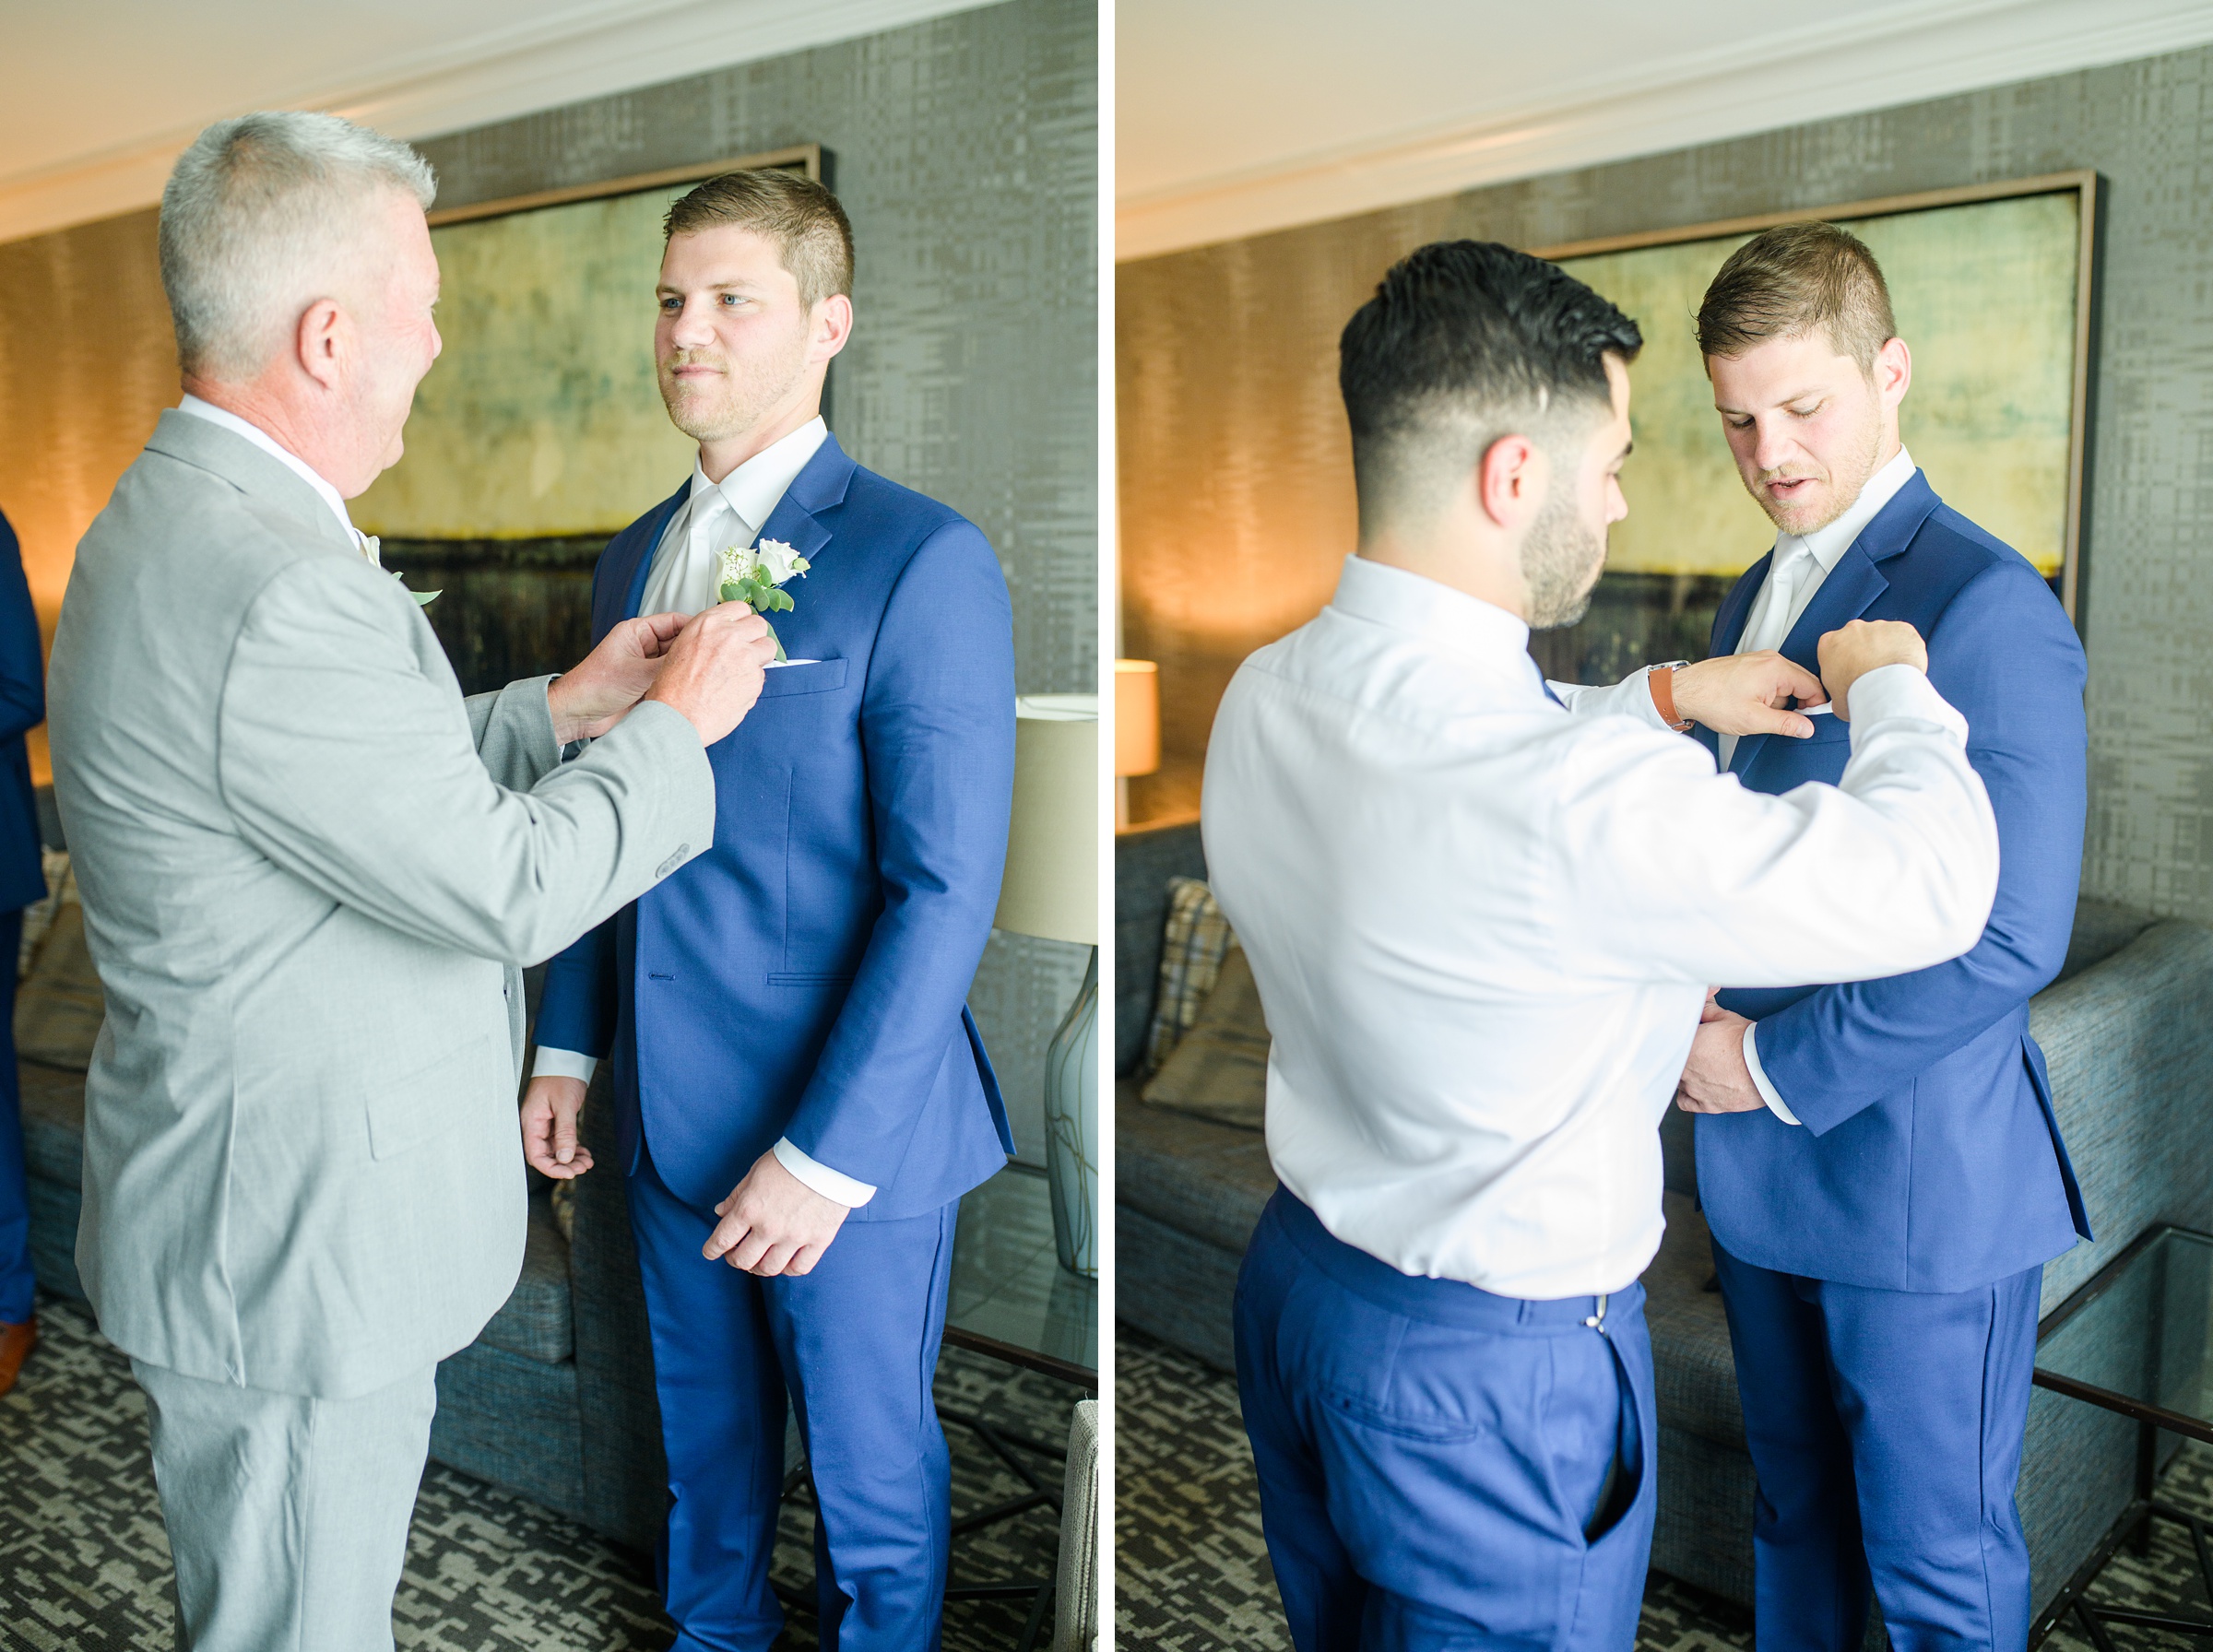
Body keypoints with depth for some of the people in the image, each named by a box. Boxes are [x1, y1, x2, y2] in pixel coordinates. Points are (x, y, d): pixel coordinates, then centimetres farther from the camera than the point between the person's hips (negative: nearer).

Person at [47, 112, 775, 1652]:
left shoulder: (175, 516, 6)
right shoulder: (275, 587, -29)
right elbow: (510, 885, -23)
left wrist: (560, 709, 6)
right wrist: (680, 723, -10)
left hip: (257, 1210, 10)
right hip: (295, 1240, -10)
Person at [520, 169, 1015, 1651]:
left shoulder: (922, 560, -15)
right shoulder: (636, 558, 8)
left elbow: (948, 889, -19)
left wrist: (827, 1153, -20)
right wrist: (570, 1046, 11)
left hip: (852, 1131, -6)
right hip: (671, 1111, 6)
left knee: (872, 1475, 13)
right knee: (705, 1442, 24)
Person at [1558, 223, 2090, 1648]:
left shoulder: (1987, 607, -17)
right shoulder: (1758, 596, 10)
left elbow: (2012, 939, -21)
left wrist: (1779, 1067, -16)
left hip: (1925, 1184, -7)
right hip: (1764, 1163, 8)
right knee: (1797, 1516, 23)